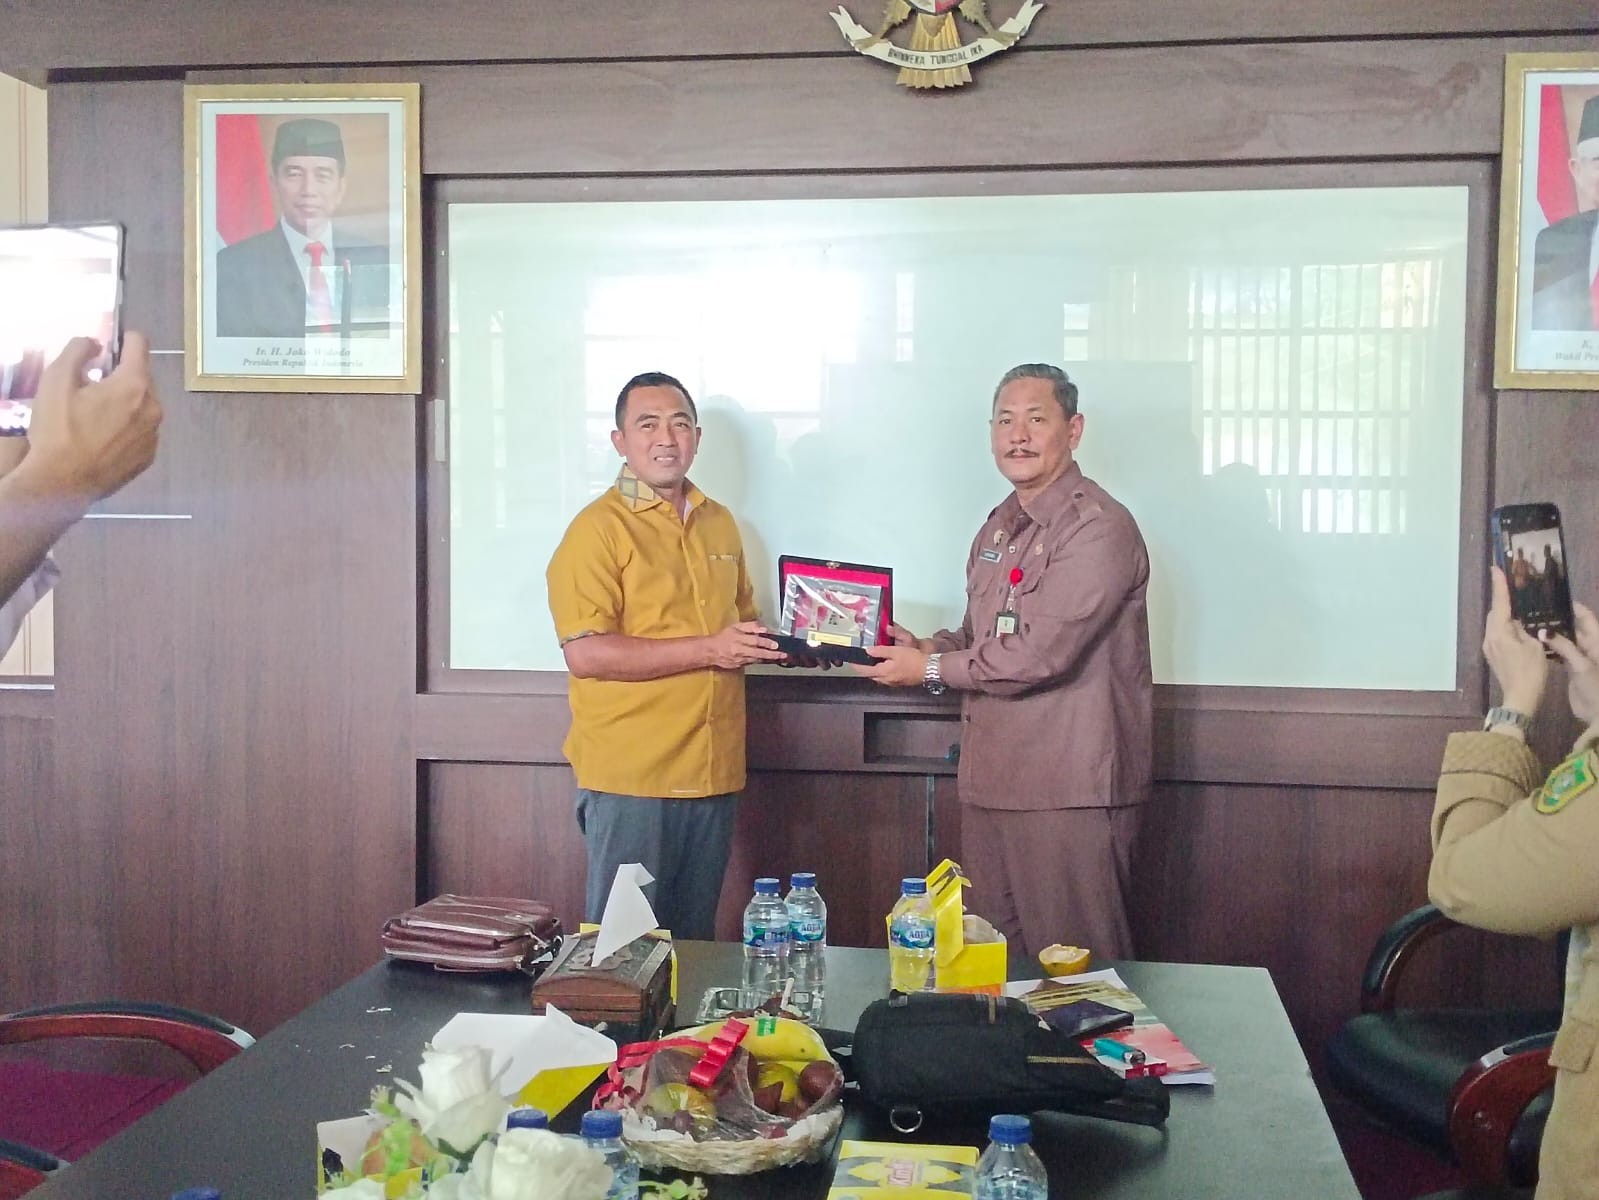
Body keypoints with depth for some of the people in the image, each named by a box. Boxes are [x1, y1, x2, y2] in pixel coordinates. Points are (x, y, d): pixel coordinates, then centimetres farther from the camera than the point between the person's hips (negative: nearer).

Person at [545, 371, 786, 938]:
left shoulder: (719, 523, 14)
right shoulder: (598, 529, -9)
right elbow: (585, 653, -18)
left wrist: (768, 643, 5)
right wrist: (708, 650, -19)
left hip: (712, 772, 6)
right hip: (631, 777, -6)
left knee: (695, 943, 16)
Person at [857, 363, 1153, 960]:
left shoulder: (1099, 528, -14)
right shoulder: (998, 528, 17)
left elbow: (1039, 654, -20)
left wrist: (930, 668, -10)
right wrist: (925, 646, 4)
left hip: (1069, 791, -8)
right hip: (992, 781, 9)